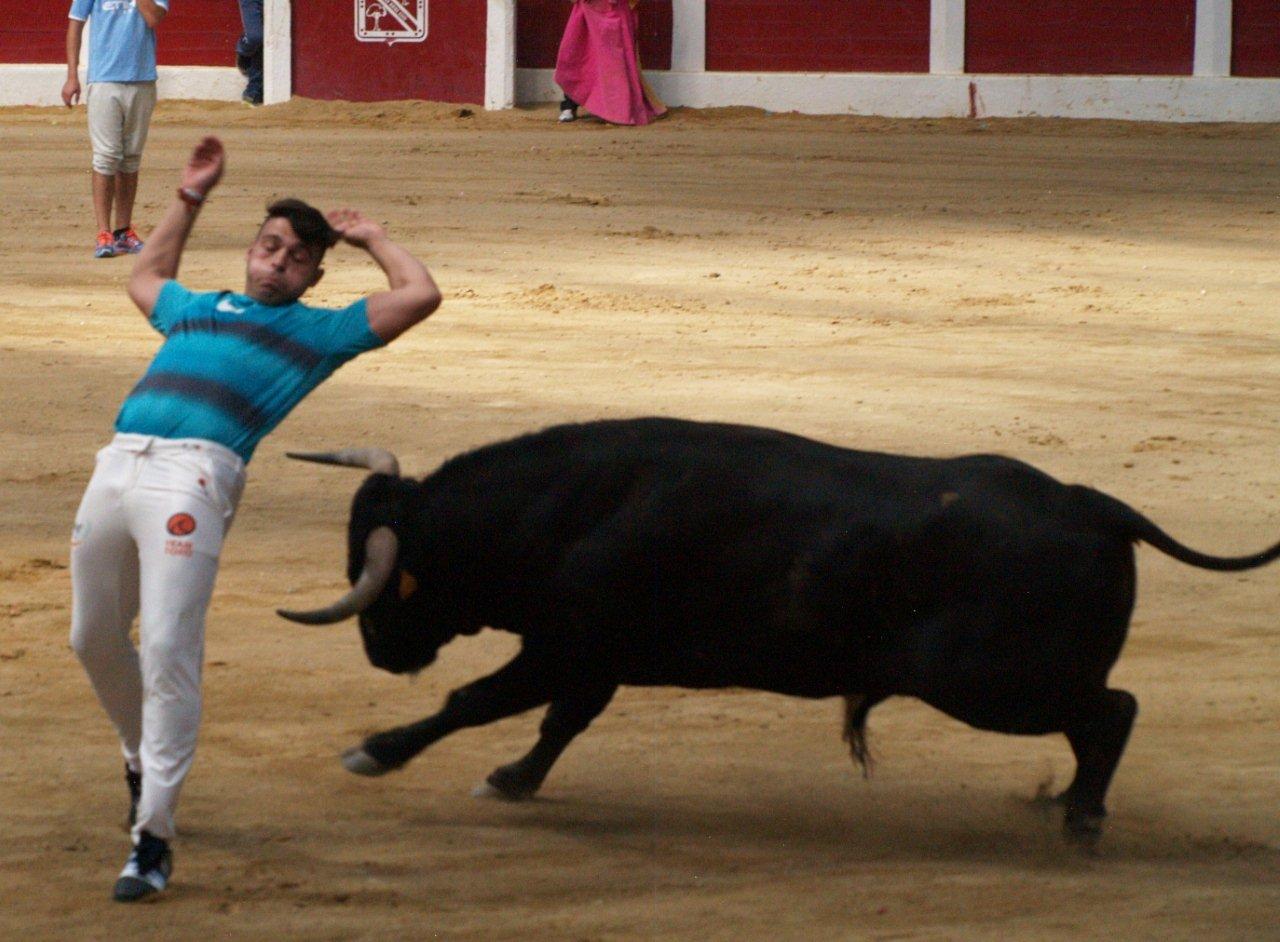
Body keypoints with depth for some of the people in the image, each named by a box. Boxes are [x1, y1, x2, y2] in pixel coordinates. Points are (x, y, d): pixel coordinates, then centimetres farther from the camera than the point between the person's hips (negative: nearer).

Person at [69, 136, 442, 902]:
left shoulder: (319, 332, 18)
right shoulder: (199, 309, 32)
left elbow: (420, 295, 16)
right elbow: (146, 277, 53)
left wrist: (371, 238, 27)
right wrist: (190, 199, 49)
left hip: (195, 475, -6)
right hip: (117, 466, 6)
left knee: (168, 650, -15)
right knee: (93, 639, 12)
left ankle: (153, 837, -15)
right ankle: (143, 758, 39)